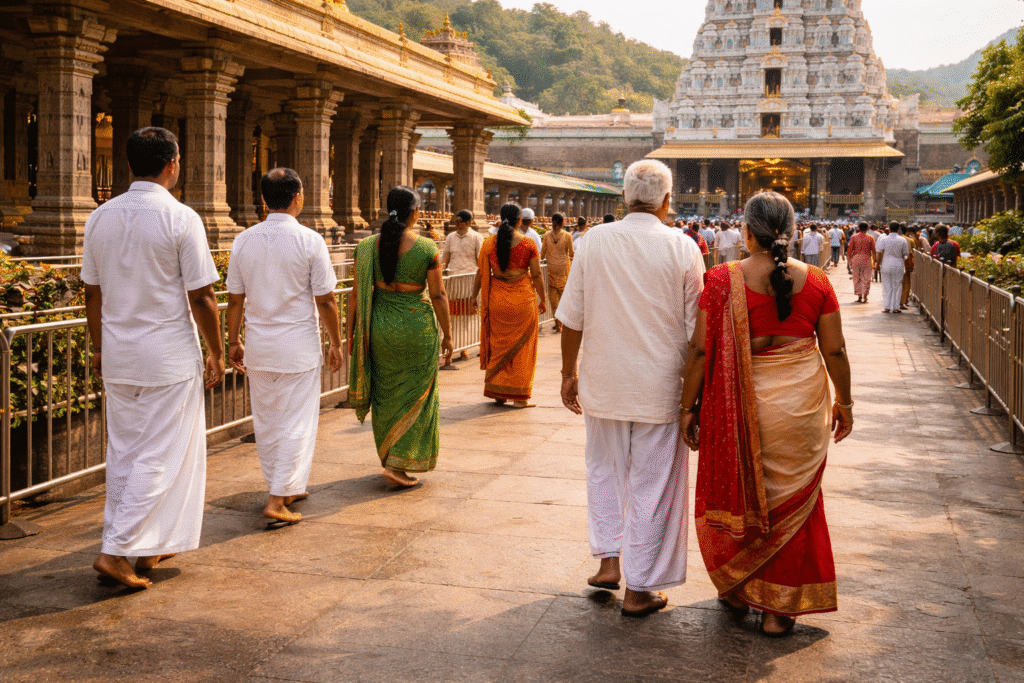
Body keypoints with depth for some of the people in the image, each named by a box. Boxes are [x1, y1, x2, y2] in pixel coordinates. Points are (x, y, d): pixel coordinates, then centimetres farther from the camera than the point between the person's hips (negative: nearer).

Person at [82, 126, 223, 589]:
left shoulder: (100, 217, 4)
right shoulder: (181, 219, -13)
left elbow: (91, 293, 9)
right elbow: (200, 297, -13)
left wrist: (99, 349, 19)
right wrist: (216, 353, -2)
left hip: (117, 356, 6)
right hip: (169, 358, -6)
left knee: (123, 452, 15)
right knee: (161, 457, 2)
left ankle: (146, 545, 23)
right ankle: (116, 550, -3)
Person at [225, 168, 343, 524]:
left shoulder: (243, 241, 1)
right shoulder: (309, 241, -11)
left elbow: (235, 298, 5)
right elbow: (326, 300, -9)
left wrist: (233, 341, 15)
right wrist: (336, 343, 1)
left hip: (258, 346, 5)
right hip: (299, 345, -4)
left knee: (266, 422, 16)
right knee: (297, 423, 3)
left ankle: (287, 488, 28)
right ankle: (278, 498, -1)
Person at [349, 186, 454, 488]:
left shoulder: (367, 246, -3)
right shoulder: (427, 248, -11)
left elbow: (357, 292, -1)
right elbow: (438, 295, -9)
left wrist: (351, 333, 7)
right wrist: (447, 334, 1)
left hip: (379, 326, 4)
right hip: (417, 327, -3)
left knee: (386, 395, 18)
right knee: (415, 396, 8)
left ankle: (389, 457, 29)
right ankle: (397, 463, 1)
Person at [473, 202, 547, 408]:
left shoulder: (489, 243, -1)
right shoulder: (528, 243, -5)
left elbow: (481, 273, 3)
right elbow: (536, 275, -4)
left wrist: (474, 296, 14)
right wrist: (542, 300, 7)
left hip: (496, 299, 2)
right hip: (523, 299, -2)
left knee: (497, 344, 14)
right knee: (522, 347, 7)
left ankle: (497, 392, 18)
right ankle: (519, 396, 10)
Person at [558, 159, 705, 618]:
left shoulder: (595, 241, -4)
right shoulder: (682, 248, -8)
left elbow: (571, 318, 0)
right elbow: (695, 328, -5)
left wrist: (568, 373, 11)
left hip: (604, 382, 2)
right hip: (660, 386, -2)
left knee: (605, 472, 22)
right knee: (652, 483, 8)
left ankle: (609, 560, 19)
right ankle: (639, 589, 14)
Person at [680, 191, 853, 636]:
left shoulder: (723, 280, -10)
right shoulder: (815, 282, -3)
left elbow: (700, 350, -9)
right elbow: (835, 351, 2)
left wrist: (688, 407, 0)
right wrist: (844, 402, 16)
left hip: (739, 404, -1)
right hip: (801, 407, 2)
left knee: (735, 495, 18)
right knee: (790, 502, 13)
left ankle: (736, 588, 32)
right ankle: (778, 608, 19)